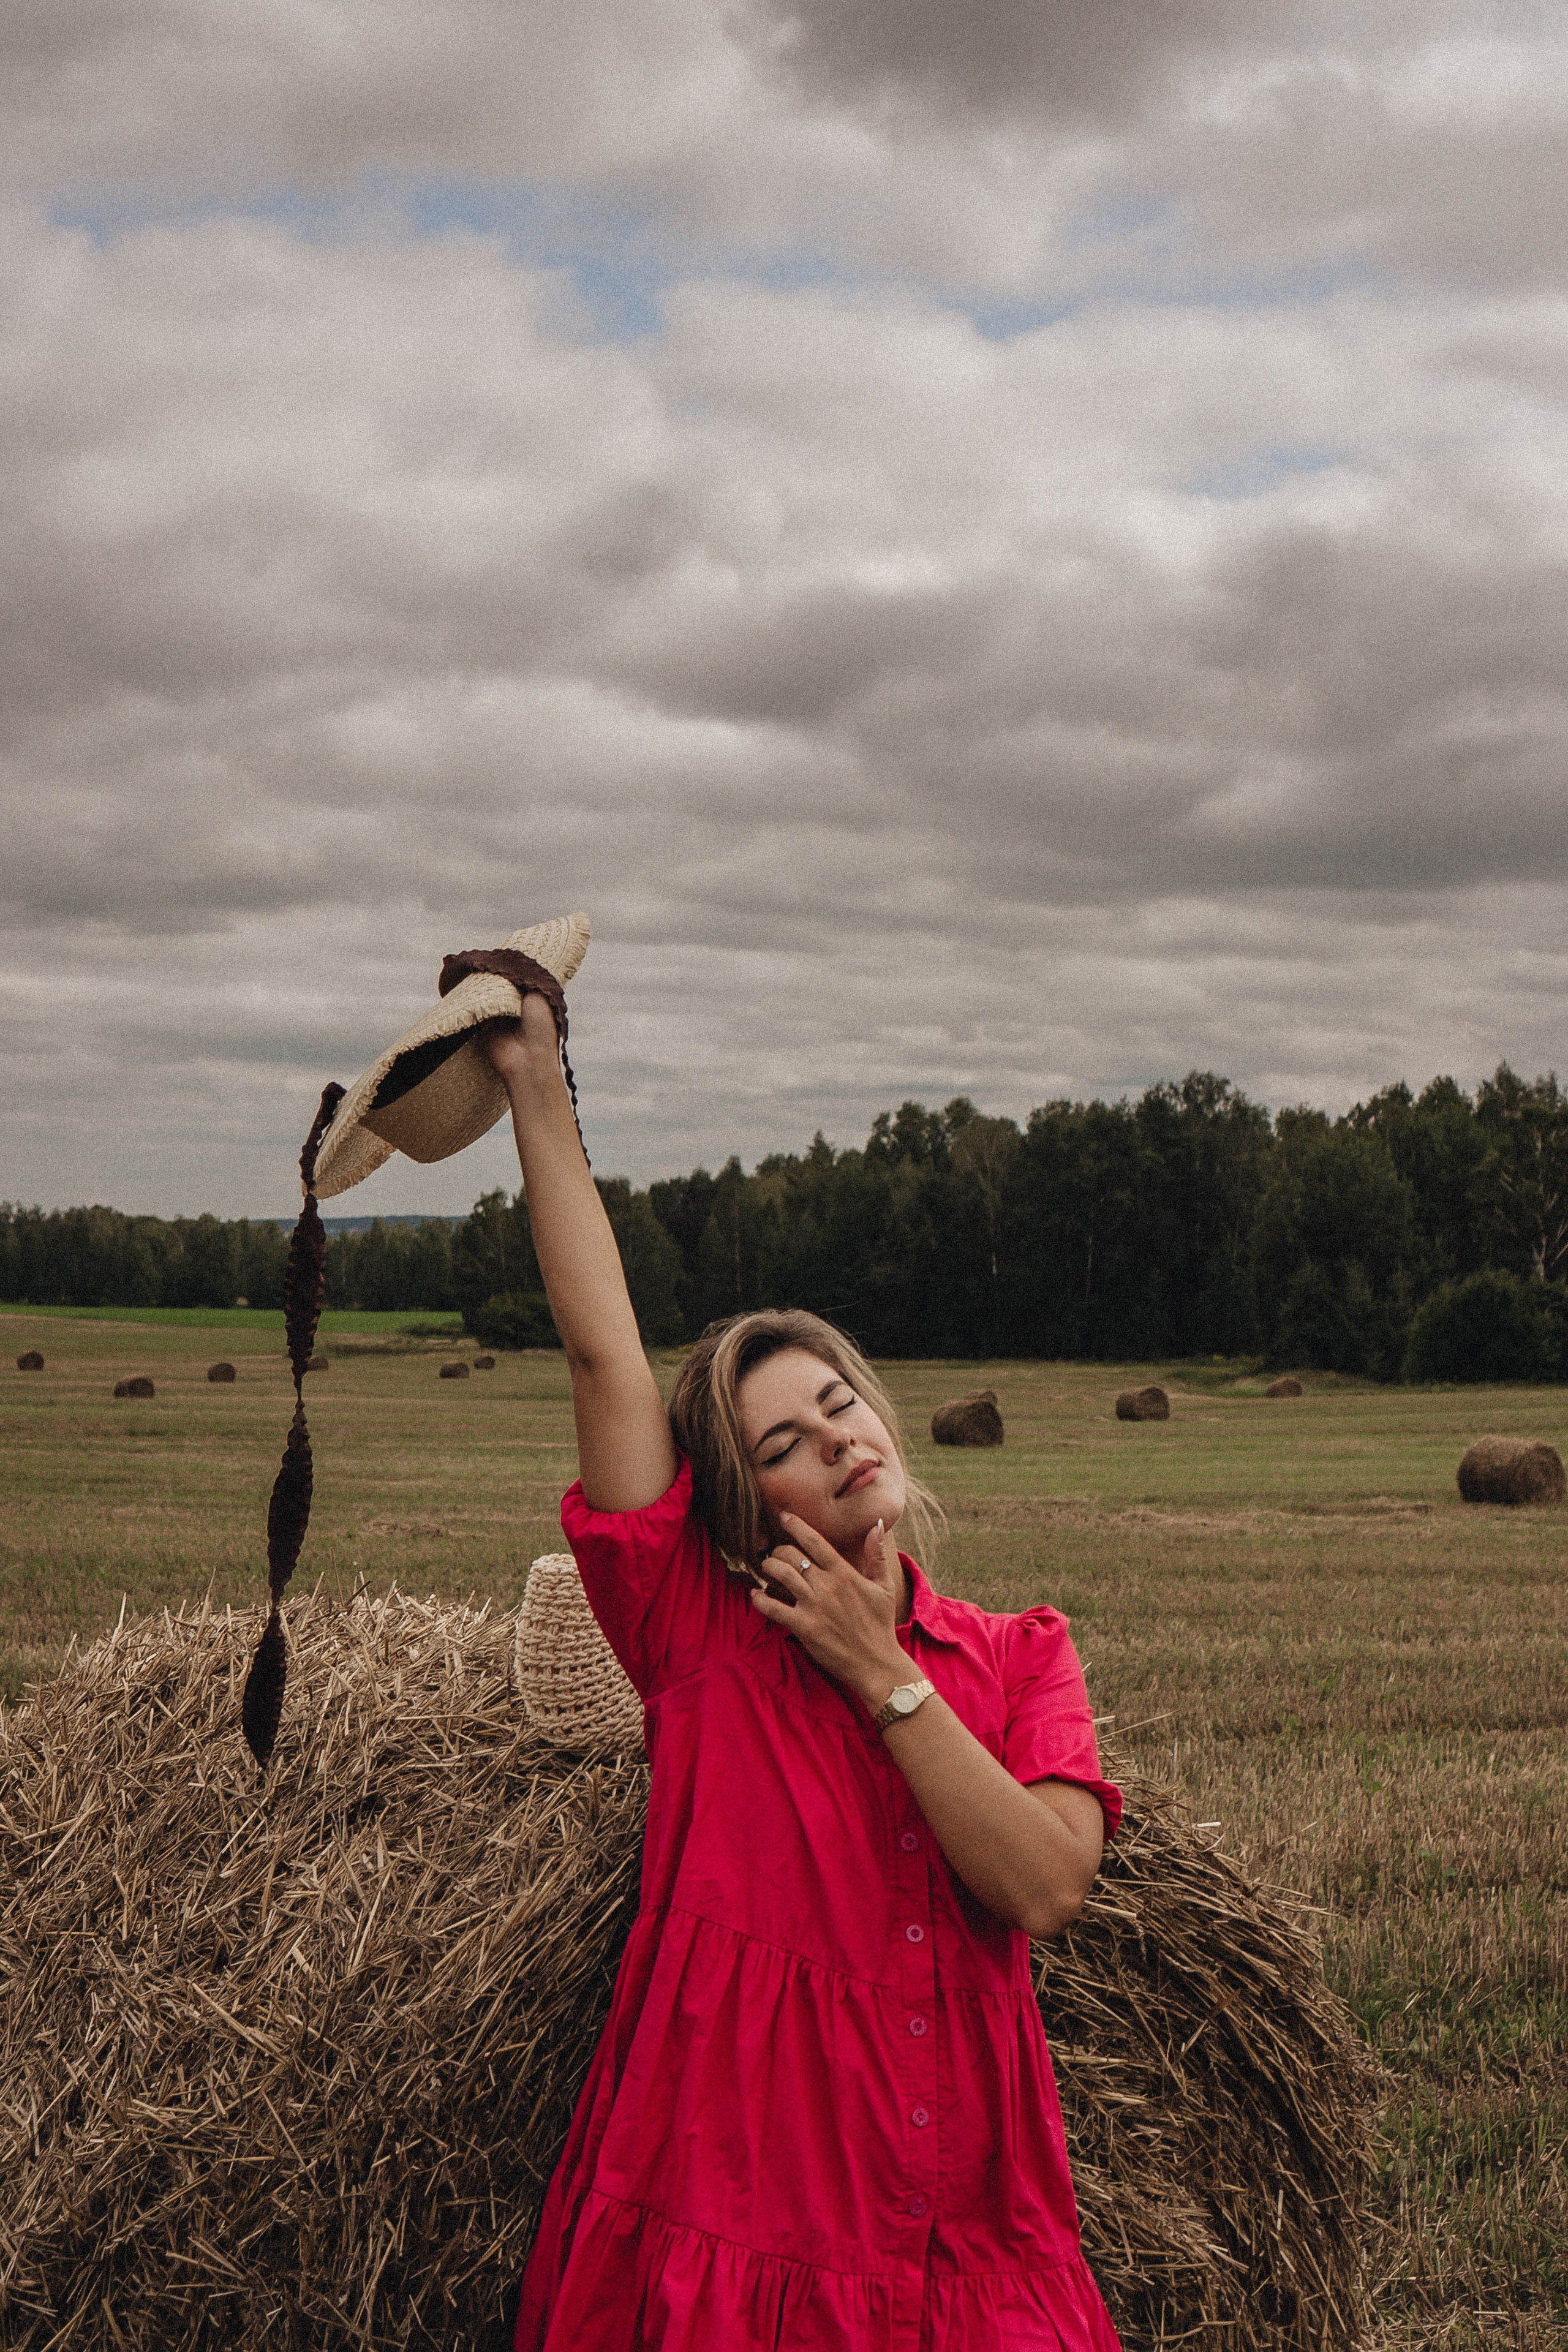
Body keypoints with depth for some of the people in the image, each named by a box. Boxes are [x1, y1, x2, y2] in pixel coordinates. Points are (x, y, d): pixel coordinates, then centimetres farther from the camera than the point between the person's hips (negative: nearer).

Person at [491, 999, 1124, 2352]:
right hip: (729, 2232, -2)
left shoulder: (1020, 1657, 5)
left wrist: (879, 1672, -10)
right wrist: (537, 1082, -8)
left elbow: (1045, 1890, -11)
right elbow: (603, 1346, -9)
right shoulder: (700, 1629, -2)